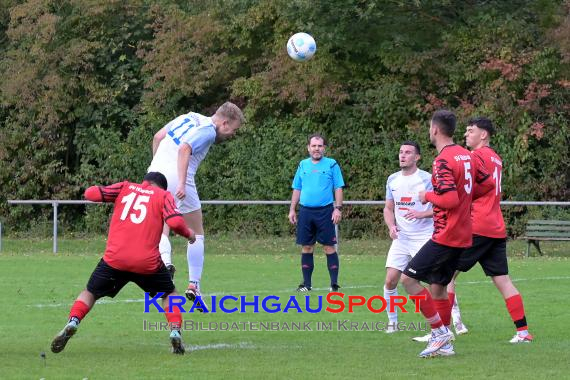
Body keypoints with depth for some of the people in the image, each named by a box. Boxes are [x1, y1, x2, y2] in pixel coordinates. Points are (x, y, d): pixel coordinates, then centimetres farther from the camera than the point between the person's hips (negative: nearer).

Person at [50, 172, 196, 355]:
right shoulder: (163, 195, 11)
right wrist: (188, 233, 14)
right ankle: (175, 331, 1)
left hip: (114, 258, 1)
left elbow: (90, 193, 5)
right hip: (148, 262, -1)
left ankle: (73, 322, -6)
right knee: (169, 294, 23)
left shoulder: (125, 187, 15)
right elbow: (175, 222, -5)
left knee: (90, 292, 19)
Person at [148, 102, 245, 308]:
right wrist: (182, 183, -26)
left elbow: (158, 137, 19)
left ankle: (164, 260, -18)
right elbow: (184, 149, -20)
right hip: (176, 178, -7)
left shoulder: (189, 117, 18)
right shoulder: (208, 131, -5)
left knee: (161, 231, 13)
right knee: (196, 234, 9)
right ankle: (193, 284, 5)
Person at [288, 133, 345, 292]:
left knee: (329, 247, -5)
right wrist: (292, 210, 10)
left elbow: (338, 188, 0)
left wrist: (338, 208, -10)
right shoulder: (303, 165, 11)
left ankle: (334, 283, -3)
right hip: (305, 211, 3)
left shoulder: (332, 165, 1)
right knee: (306, 247, 5)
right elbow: (297, 189, 16)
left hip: (325, 211, -3)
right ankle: (306, 283, 11)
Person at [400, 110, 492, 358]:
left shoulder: (443, 161, -17)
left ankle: (440, 331, -7)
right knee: (438, 287, 15)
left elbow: (450, 199, -25)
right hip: (462, 235, 9)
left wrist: (428, 196, -9)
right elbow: (487, 183, 20)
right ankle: (444, 344, 17)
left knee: (409, 278, -8)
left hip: (445, 235, -9)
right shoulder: (465, 155, 10)